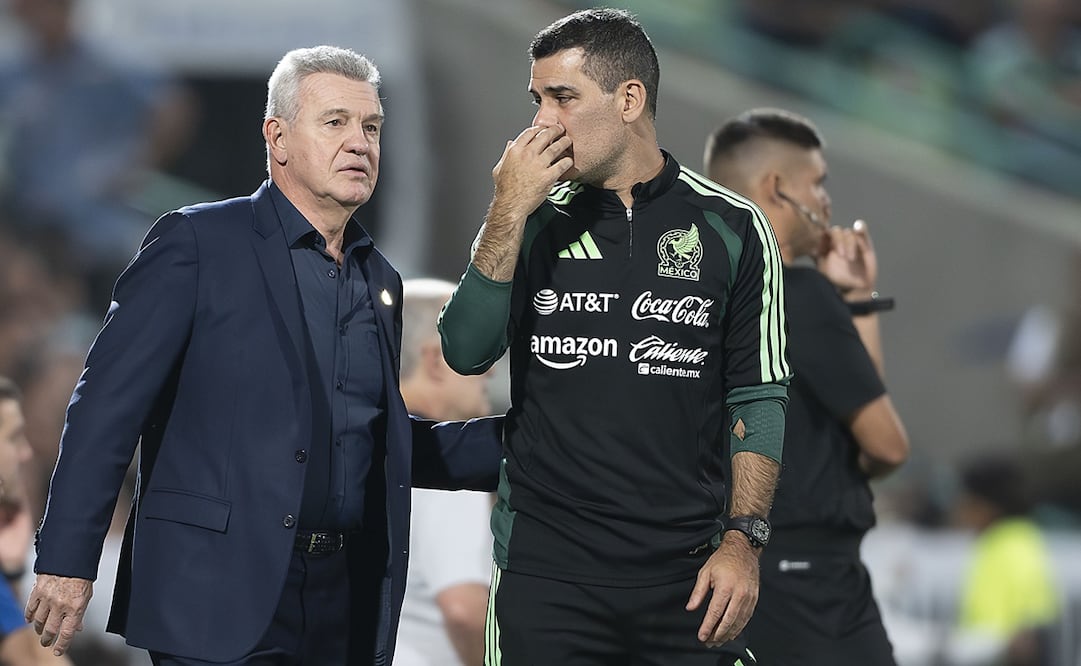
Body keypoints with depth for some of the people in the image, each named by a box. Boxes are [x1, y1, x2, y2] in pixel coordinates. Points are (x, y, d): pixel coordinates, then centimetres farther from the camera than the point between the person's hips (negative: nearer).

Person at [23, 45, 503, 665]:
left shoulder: (379, 280, 17)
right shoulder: (197, 242, -4)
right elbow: (109, 402, -8)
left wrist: (511, 441, 9)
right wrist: (68, 560, -14)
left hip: (348, 610, 6)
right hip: (221, 598, -6)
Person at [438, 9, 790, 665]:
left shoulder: (730, 228, 2)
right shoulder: (536, 222, 8)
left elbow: (757, 398, 2)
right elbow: (467, 354, -4)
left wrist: (742, 541, -7)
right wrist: (509, 211, -11)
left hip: (688, 576, -1)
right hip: (544, 570, 1)